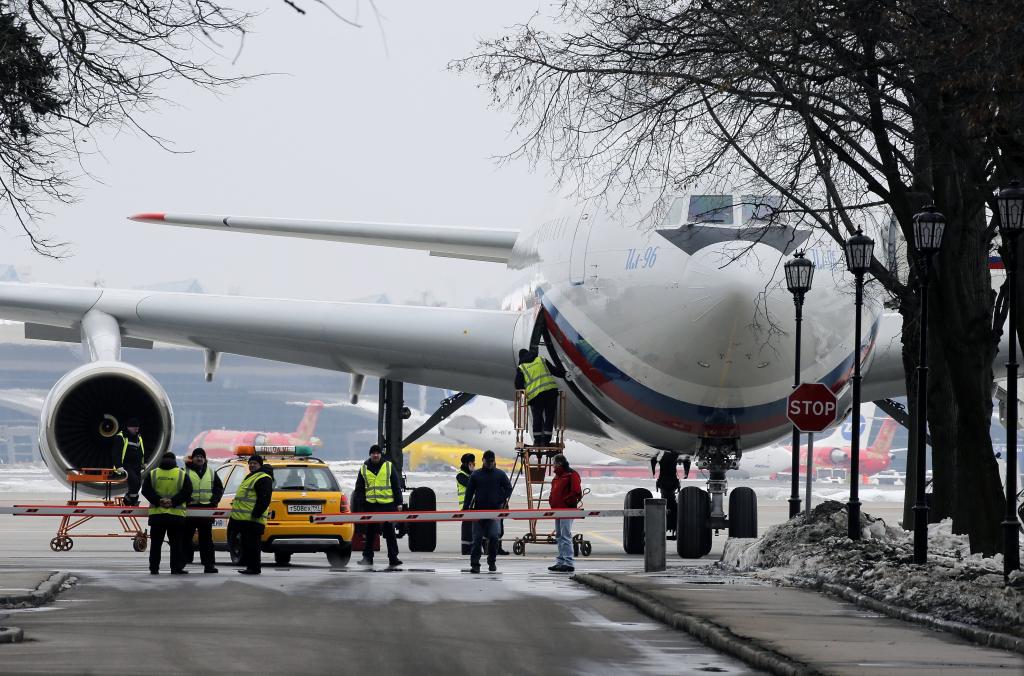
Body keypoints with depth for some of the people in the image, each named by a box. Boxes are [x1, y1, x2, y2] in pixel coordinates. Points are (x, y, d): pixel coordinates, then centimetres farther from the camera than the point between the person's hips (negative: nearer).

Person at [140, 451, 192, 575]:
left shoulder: (152, 474, 4)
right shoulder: (182, 475, 1)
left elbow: (146, 491, -4)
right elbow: (187, 492, -8)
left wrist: (158, 501, -10)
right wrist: (173, 502, -12)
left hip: (156, 514, 1)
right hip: (176, 514, -1)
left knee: (156, 543, 6)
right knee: (176, 543, 3)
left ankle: (154, 568, 5)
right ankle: (176, 568, -1)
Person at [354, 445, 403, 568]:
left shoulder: (388, 466, 4)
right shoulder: (364, 469, 8)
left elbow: (396, 486, 6)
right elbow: (359, 488, 14)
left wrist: (398, 503, 1)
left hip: (388, 504, -2)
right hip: (371, 505, 2)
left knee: (390, 532, -1)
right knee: (370, 533, 6)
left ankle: (393, 558, 2)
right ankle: (367, 557, 12)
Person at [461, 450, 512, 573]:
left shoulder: (500, 475, 5)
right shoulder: (476, 475, 6)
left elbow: (508, 488, 9)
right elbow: (469, 492, 8)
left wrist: (503, 501, -4)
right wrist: (467, 508, 1)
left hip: (494, 510, -1)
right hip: (478, 510, 1)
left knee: (493, 536, -11)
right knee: (477, 538, -1)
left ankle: (492, 562, 7)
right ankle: (475, 564, 1)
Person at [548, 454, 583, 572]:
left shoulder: (571, 475, -10)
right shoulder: (558, 476, 19)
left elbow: (576, 492, -17)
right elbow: (554, 492, 27)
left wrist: (565, 501, -14)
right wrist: (551, 500, 10)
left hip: (566, 510, -10)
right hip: (557, 510, 10)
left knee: (565, 536, -12)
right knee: (559, 536, 13)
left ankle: (569, 563, -13)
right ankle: (560, 561, 19)